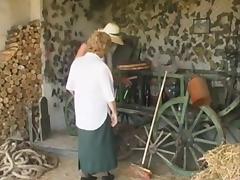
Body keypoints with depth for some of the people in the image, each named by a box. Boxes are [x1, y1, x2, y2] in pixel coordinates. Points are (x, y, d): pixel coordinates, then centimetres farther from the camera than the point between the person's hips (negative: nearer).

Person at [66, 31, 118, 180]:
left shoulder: (77, 62, -4)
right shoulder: (101, 67, -22)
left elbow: (70, 88, 7)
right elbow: (109, 96, -19)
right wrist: (114, 113, -5)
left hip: (81, 112, 5)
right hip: (99, 114, -5)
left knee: (85, 142, 18)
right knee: (103, 143, 13)